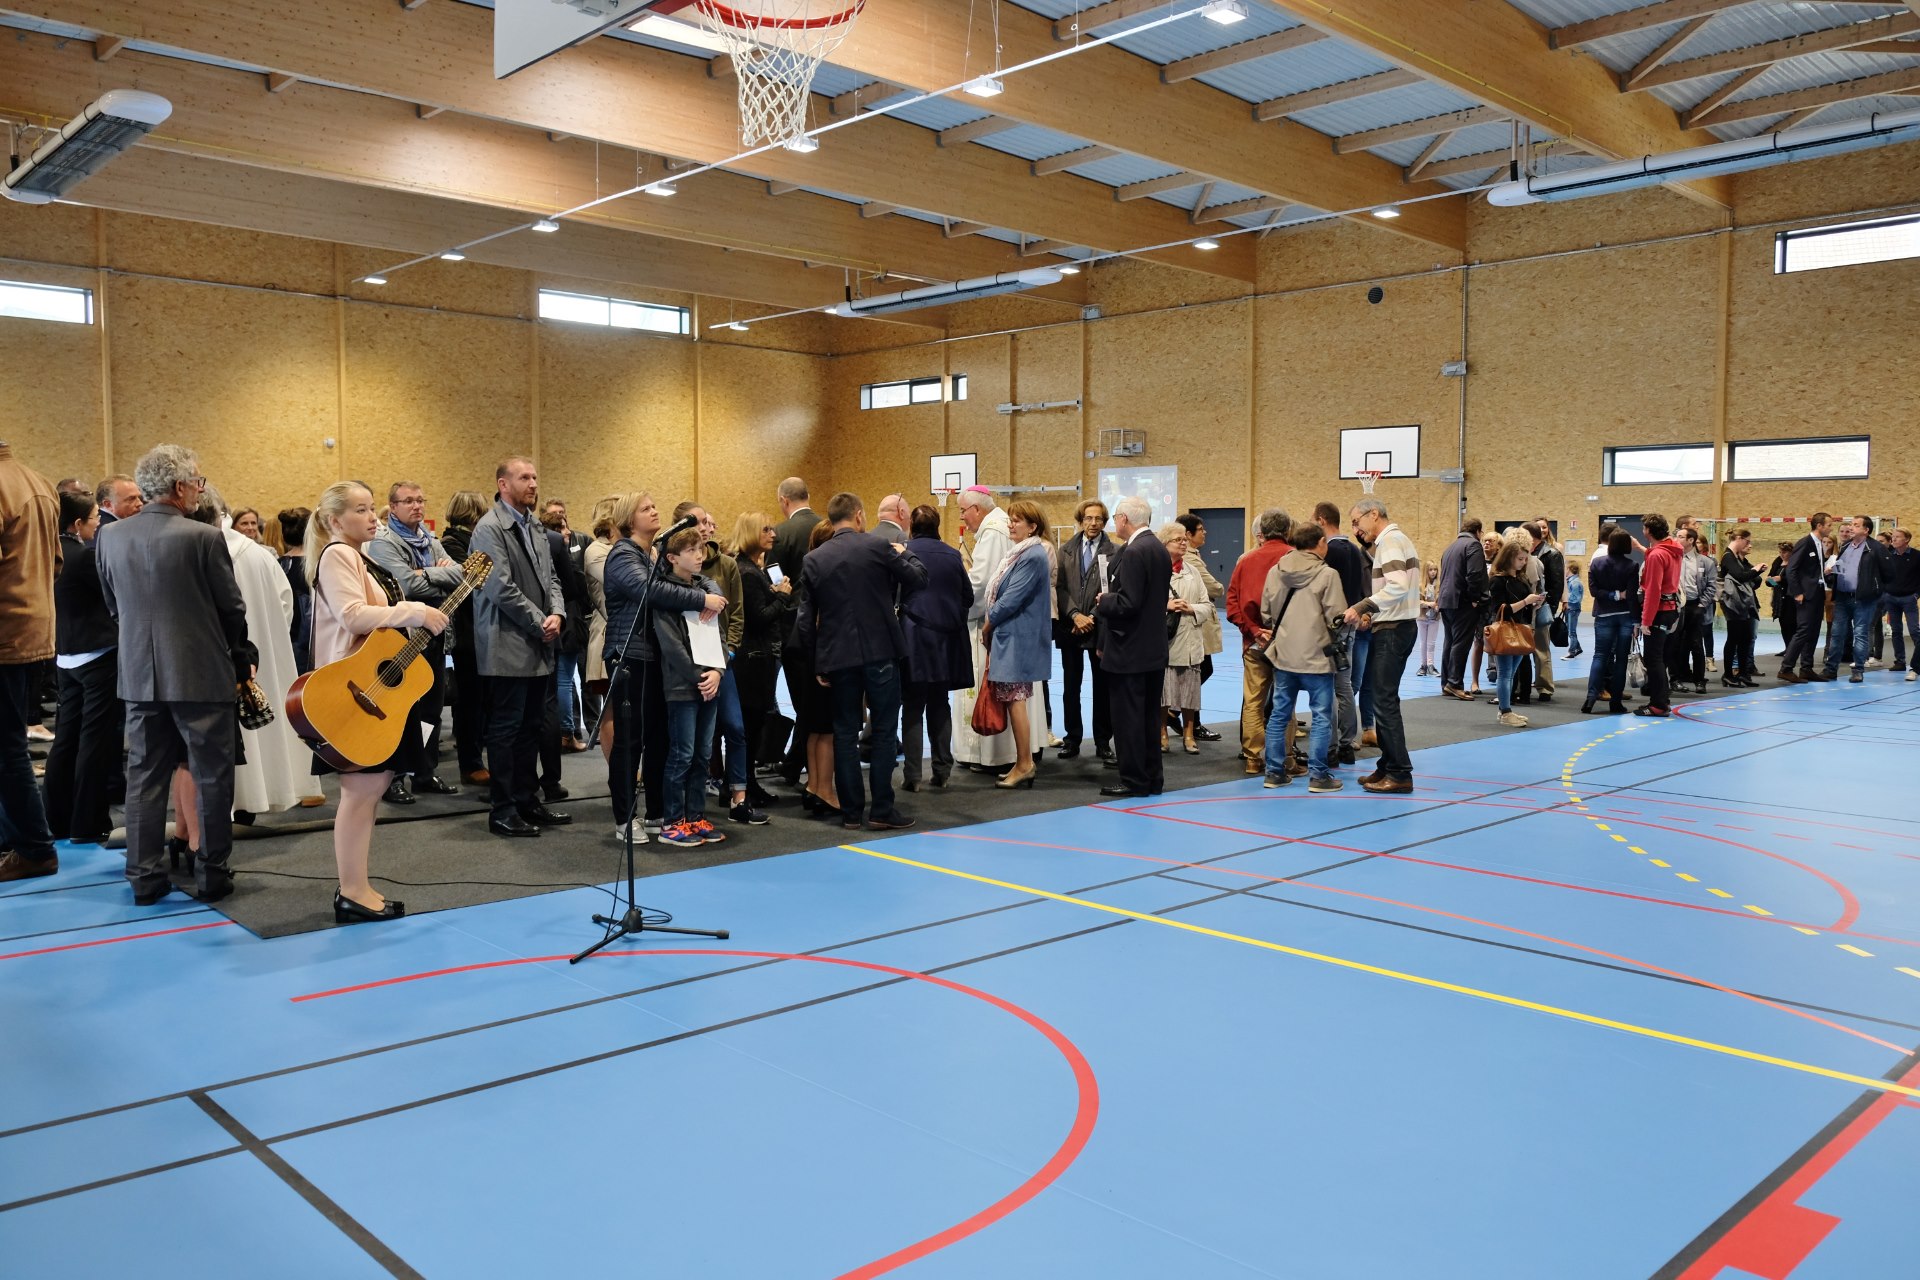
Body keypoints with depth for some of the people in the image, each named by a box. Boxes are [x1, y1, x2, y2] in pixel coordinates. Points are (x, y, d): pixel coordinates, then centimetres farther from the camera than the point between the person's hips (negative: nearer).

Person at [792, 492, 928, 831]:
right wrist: (905, 553, 19)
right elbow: (917, 579, 0)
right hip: (880, 653, -2)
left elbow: (806, 617, 4)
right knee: (884, 731, 4)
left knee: (845, 733, 9)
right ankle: (882, 811, 4)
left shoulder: (813, 560, 3)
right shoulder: (877, 546, -6)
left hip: (838, 657, 3)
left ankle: (851, 812, 11)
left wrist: (817, 664, 11)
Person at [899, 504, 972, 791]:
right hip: (948, 639, 3)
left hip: (915, 638, -3)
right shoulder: (952, 555, 4)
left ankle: (912, 775, -1)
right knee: (939, 704, 13)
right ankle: (942, 771, 14)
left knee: (914, 707, 1)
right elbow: (968, 596, 9)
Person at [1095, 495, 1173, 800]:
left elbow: (1127, 603, -24)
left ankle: (1135, 780, 4)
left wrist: (1103, 601, -5)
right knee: (1150, 715, 14)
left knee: (1127, 717, -1)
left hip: (1130, 651, -9)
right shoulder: (1160, 550, 11)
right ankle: (1153, 779, 21)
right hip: (1155, 649, 9)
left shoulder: (1133, 553, -18)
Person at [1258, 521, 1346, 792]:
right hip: (1316, 655, -5)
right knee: (1321, 716, 4)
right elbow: (1336, 617, -11)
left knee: (1280, 713, 12)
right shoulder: (1327, 574, -12)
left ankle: (1275, 772, 16)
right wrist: (1340, 642, 9)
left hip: (1283, 655, 5)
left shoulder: (1275, 571, 4)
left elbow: (1266, 612, 10)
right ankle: (1318, 775, 4)